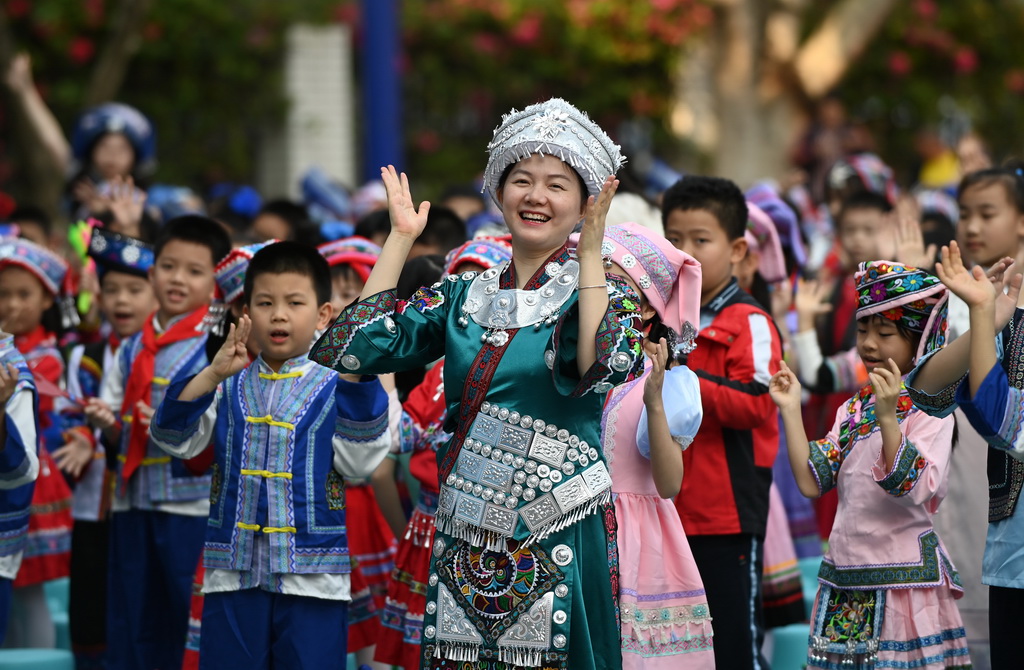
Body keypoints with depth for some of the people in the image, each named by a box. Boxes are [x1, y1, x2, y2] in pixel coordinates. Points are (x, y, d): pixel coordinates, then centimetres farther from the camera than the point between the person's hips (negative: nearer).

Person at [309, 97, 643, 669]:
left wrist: (591, 248, -20)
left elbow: (602, 367, -22)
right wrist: (401, 238, 4)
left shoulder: (600, 291, 1)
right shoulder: (464, 296, 11)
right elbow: (346, 350, 1)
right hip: (464, 546, 4)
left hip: (559, 546, -4)